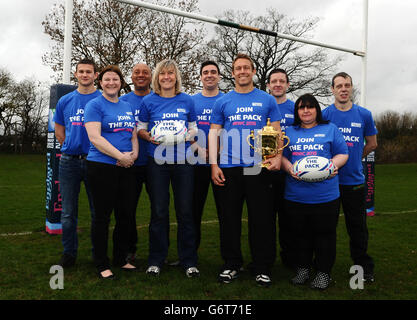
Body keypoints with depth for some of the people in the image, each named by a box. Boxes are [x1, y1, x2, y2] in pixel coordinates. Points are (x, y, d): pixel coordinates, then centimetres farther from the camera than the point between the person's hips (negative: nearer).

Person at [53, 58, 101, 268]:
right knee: (68, 212, 8)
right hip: (69, 162, 3)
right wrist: (71, 148, 8)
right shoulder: (65, 101, 10)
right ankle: (69, 253, 22)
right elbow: (59, 130, 19)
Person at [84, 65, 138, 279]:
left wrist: (134, 154, -2)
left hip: (126, 168, 6)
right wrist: (120, 156, -18)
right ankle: (102, 265, 13)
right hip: (102, 167, -6)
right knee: (102, 216, 1)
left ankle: (120, 259, 26)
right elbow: (95, 137, -14)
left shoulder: (128, 107, 17)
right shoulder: (95, 105, -3)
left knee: (125, 215, 10)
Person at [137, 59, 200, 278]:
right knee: (159, 211, 4)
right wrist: (149, 137, -11)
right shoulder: (149, 101, 6)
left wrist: (186, 135, -9)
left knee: (185, 211, 3)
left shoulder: (187, 101, 8)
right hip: (157, 161, 0)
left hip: (182, 161, 1)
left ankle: (189, 261, 15)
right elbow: (140, 129, 10)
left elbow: (194, 129, 13)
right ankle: (156, 260, 19)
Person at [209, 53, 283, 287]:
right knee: (229, 218, 8)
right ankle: (232, 264, 23)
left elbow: (276, 132, 8)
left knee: (262, 219, 4)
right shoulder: (223, 102, 9)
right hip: (228, 168, 1)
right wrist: (214, 165, -1)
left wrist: (277, 157, -9)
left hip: (259, 168, -1)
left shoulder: (267, 100, 8)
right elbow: (214, 134, 7)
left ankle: (262, 267, 17)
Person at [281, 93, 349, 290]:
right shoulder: (290, 132, 16)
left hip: (325, 194, -2)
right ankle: (302, 268, 26)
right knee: (300, 233, 11)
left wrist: (333, 165, -13)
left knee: (324, 233, 4)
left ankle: (323, 272, 18)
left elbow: (343, 154, 7)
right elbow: (282, 155, 12)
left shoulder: (330, 129, 11)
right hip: (295, 194, 2)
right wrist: (289, 168, -8)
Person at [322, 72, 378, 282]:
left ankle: (363, 265, 25)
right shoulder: (325, 114, -2)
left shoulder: (364, 114, 3)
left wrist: (354, 158, 11)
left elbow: (372, 144, 14)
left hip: (354, 179, 1)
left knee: (357, 225, 10)